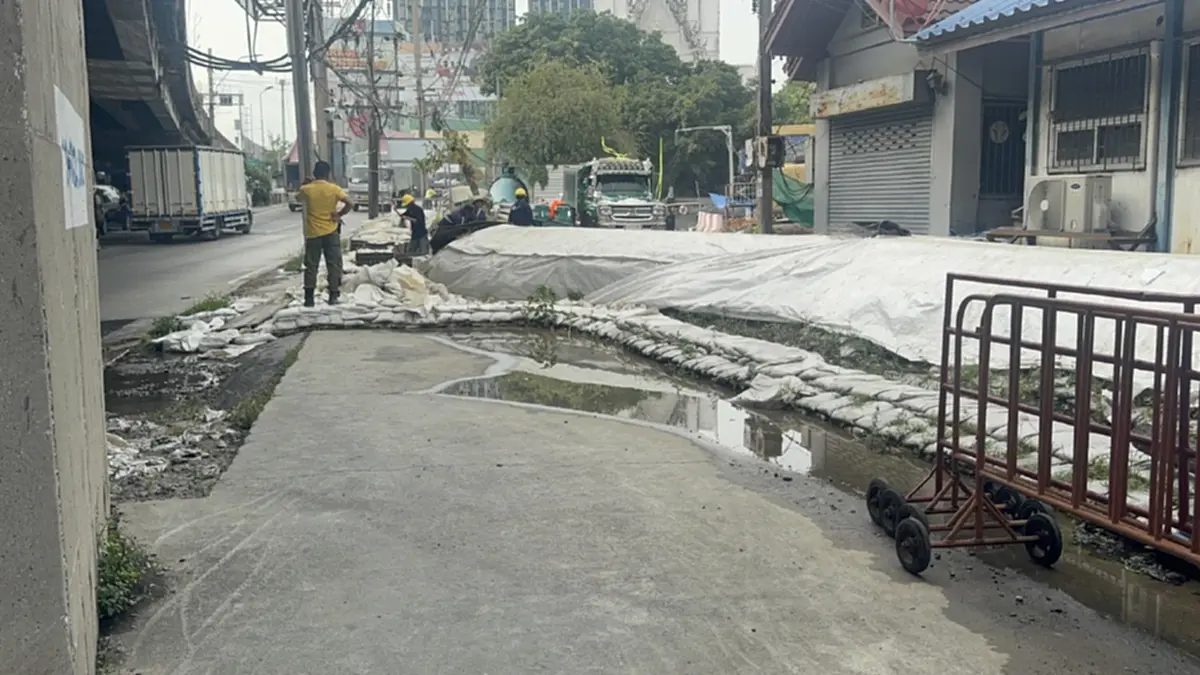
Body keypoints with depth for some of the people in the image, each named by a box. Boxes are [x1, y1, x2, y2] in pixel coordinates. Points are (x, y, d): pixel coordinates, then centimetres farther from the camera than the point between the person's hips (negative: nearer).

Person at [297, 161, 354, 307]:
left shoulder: (306, 189, -5)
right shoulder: (334, 189, -7)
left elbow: (301, 200, 17)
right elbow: (350, 203, -15)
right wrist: (339, 214, -5)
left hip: (313, 233, 1)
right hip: (331, 232, -1)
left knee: (311, 266, 7)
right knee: (333, 265, 7)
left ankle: (309, 298, 6)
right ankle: (333, 296, 5)